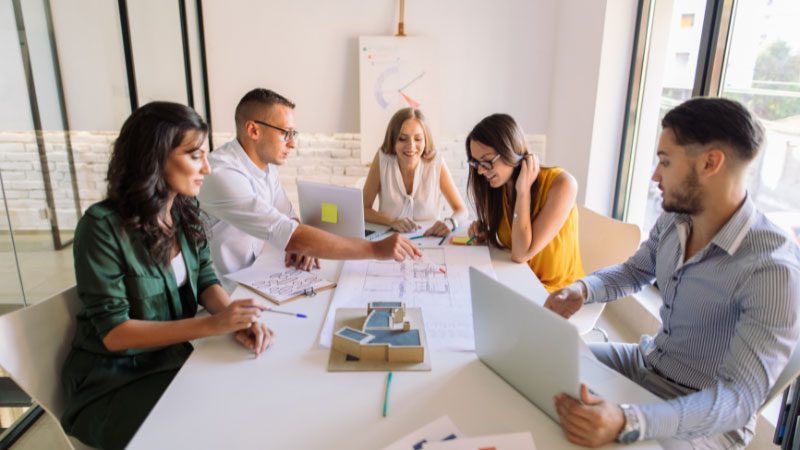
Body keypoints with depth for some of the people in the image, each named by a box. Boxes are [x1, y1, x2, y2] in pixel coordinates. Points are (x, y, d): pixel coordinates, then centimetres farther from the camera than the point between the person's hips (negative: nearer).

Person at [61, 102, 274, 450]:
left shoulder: (185, 210, -2)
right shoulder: (103, 226, -22)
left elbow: (205, 280, 1)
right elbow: (113, 332, -21)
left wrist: (236, 319, -21)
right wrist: (212, 324, -29)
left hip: (174, 358, 6)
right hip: (113, 380, -5)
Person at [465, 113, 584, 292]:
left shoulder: (561, 184, -21)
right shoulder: (499, 186, -4)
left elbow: (521, 254, -24)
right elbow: (510, 244, 7)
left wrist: (523, 190, -23)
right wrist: (484, 232, -12)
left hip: (557, 291, -6)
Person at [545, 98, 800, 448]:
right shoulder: (672, 221, -6)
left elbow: (740, 396, -33)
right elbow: (635, 272, 12)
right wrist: (582, 289, -10)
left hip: (708, 418, -7)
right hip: (646, 364, 7)